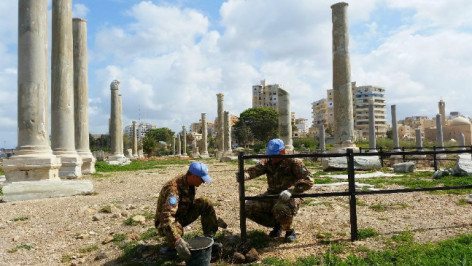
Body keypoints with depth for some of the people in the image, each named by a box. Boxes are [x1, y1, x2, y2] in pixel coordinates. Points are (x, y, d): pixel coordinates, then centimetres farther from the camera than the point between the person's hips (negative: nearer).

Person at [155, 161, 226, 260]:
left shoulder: (191, 184, -9)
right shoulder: (174, 188, -35)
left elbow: (192, 203, 10)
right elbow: (167, 216, -46)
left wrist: (213, 219, 13)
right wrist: (178, 241, -57)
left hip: (183, 215, 7)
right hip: (165, 222, -7)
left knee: (205, 203, -10)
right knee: (176, 229, -40)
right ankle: (172, 246, -5)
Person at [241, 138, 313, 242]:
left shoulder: (293, 162, -12)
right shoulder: (267, 162, 2)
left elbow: (308, 181, -20)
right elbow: (254, 170, -15)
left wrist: (291, 191, -35)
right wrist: (243, 175, -39)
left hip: (289, 197, -5)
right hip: (271, 195, 6)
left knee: (281, 209, -39)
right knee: (249, 207, -12)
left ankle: (290, 231, -3)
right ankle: (276, 225, 10)